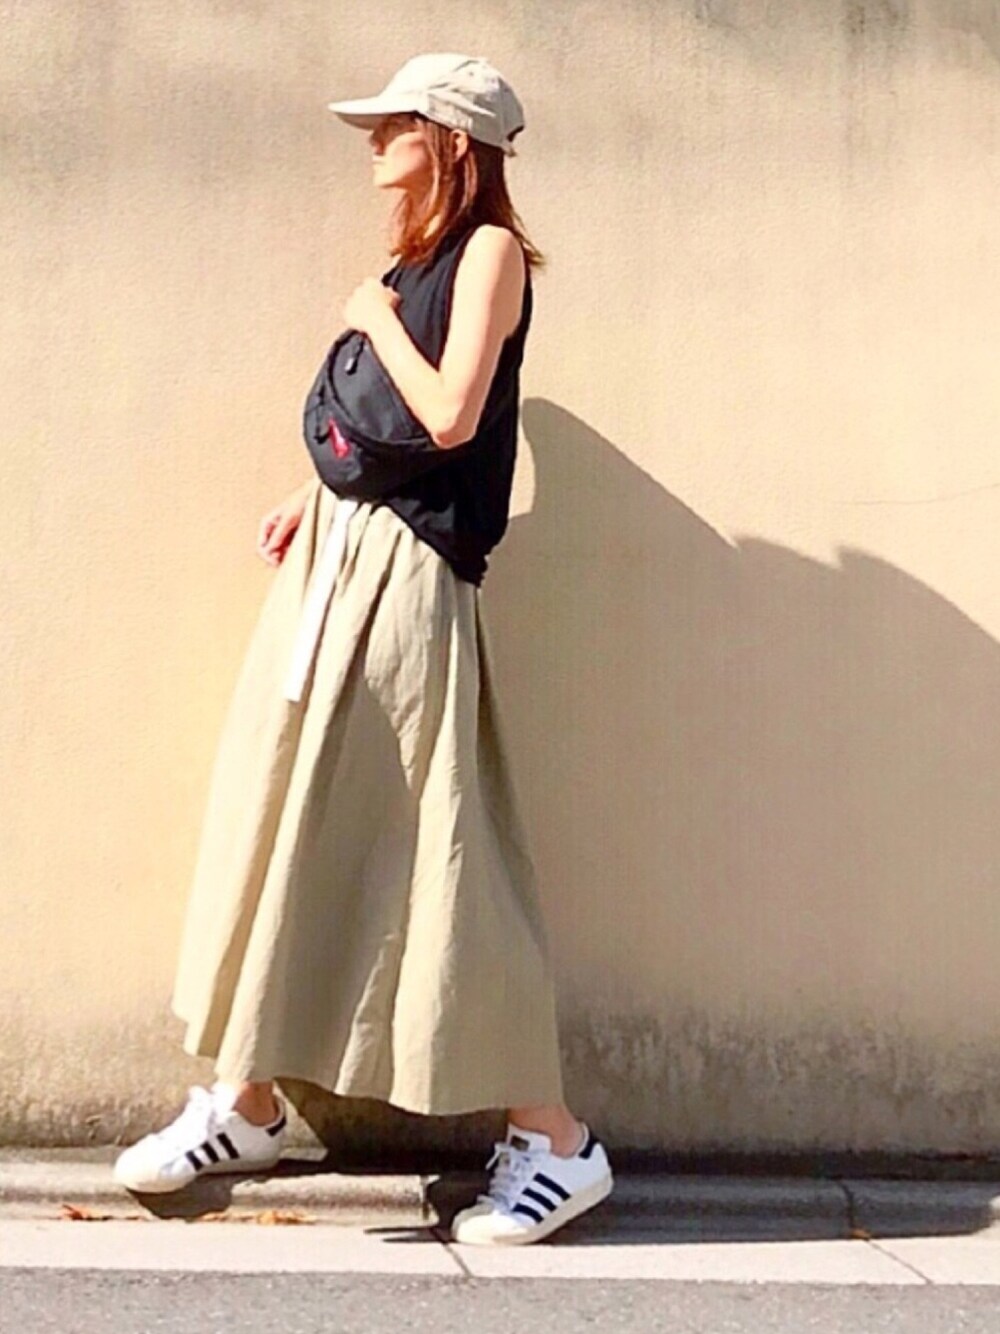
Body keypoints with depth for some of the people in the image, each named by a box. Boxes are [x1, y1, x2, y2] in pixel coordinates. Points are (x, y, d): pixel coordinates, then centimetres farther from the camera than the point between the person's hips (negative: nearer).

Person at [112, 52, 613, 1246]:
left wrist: (375, 321, -5)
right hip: (339, 557, 9)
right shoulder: (416, 260, 18)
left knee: (425, 851, -9)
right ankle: (246, 1105, 22)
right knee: (288, 824, 10)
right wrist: (313, 501, 6)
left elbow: (449, 417, -19)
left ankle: (554, 1142, 3)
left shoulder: (490, 249, -6)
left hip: (407, 576, -9)